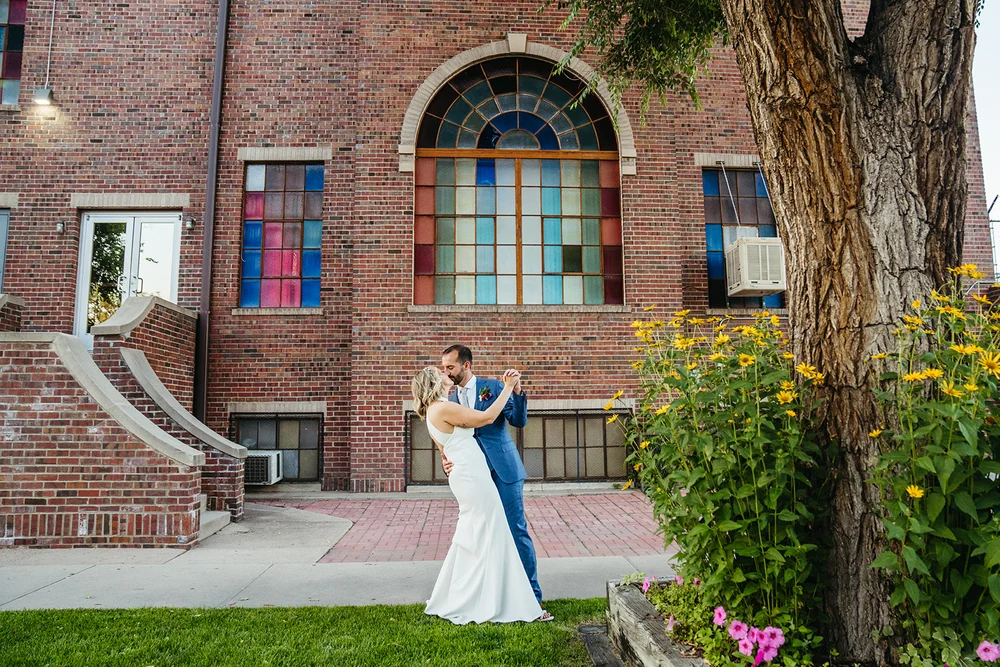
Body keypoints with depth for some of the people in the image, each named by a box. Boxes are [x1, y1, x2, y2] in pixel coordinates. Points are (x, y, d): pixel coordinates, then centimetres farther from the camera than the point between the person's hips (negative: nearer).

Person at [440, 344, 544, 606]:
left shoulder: (492, 387, 0)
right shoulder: (451, 401, 12)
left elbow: (519, 421, -4)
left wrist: (516, 392, -19)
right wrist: (446, 460, -6)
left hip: (504, 470, -4)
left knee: (517, 530, -1)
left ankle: (532, 593, 9)